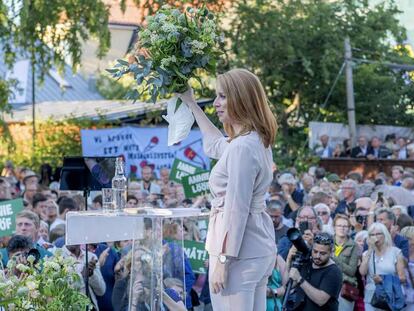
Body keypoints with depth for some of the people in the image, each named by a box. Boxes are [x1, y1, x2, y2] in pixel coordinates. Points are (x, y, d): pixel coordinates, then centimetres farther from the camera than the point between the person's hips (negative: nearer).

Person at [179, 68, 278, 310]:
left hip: (240, 251, -10)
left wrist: (222, 261, -19)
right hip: (260, 248, 10)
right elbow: (214, 145, 33)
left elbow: (236, 210, -21)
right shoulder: (258, 141, 12)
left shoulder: (242, 147, -19)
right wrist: (191, 104, 38)